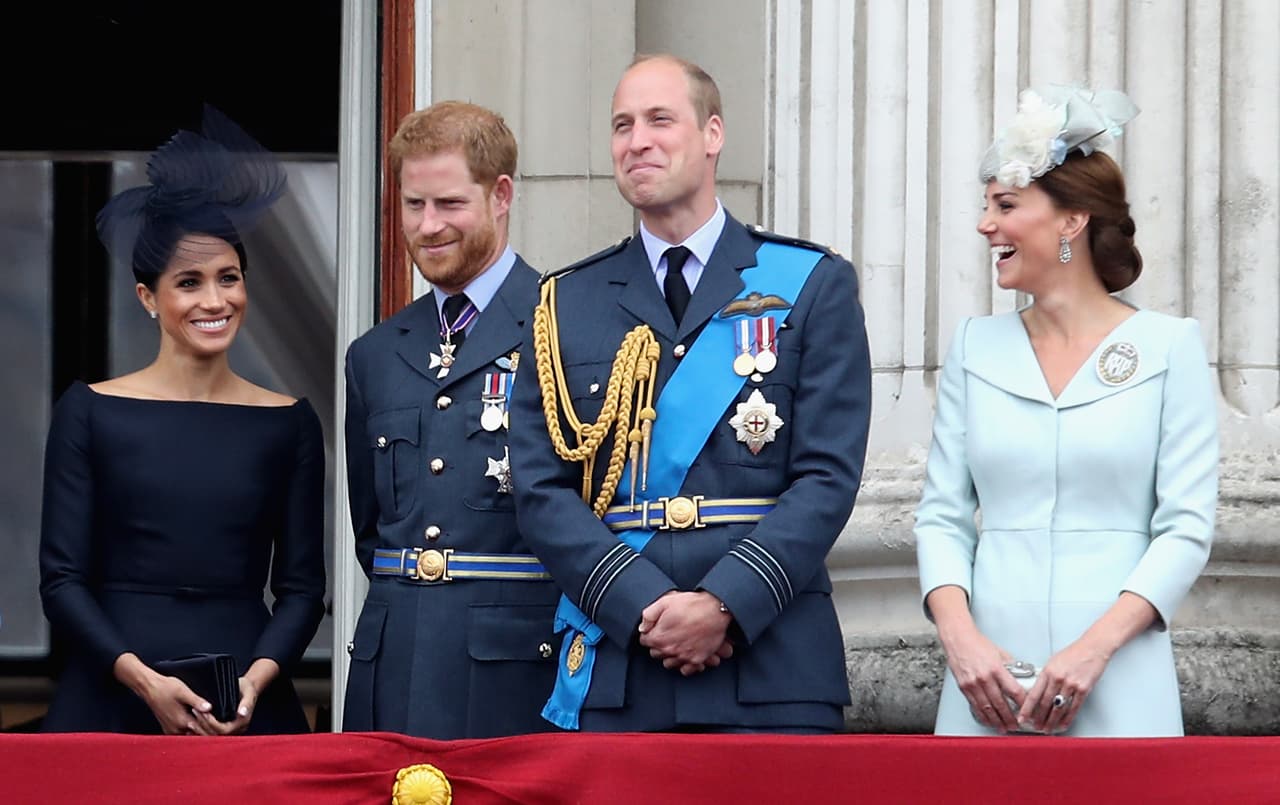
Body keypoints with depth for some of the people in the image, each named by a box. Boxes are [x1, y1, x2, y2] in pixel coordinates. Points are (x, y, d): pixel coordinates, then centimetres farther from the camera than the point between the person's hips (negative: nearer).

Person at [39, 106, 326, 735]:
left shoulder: (287, 424, 7)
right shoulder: (91, 412, 3)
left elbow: (303, 586, 7)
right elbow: (61, 580, -1)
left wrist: (257, 680, -11)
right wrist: (145, 681, -13)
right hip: (111, 704, -1)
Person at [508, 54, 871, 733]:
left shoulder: (812, 285, 7)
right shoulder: (566, 303, 13)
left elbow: (828, 476, -1)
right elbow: (541, 488, 5)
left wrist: (726, 603, -14)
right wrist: (644, 606, -10)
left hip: (771, 671, -1)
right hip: (612, 673, 2)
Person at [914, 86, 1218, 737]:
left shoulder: (1168, 347, 0)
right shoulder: (976, 347, 10)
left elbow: (1186, 526, -4)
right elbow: (941, 515, 8)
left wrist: (1094, 647, -15)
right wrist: (959, 635, -9)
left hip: (1118, 684, -3)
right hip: (989, 682, 3)